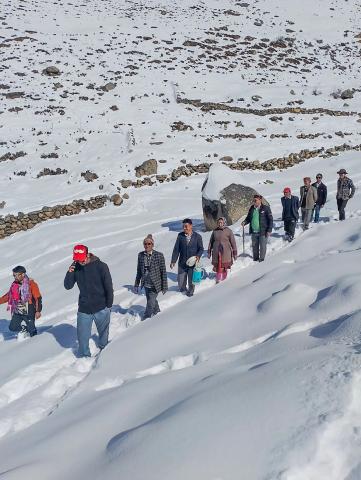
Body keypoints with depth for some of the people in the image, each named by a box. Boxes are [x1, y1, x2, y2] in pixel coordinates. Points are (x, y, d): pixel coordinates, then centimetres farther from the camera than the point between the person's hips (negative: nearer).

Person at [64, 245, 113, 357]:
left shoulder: (100, 266, -12)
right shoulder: (75, 267, -1)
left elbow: (109, 287, -7)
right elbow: (68, 286, 1)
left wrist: (109, 305, -6)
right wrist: (69, 273, -16)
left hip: (101, 309, -2)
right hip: (84, 309, 2)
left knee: (103, 334, 12)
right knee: (82, 336, 4)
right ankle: (84, 357, 20)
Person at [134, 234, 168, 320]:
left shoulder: (159, 255, -15)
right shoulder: (140, 255, -3)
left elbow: (163, 272, -9)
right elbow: (139, 271, 7)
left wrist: (164, 286, -7)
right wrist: (136, 284, 10)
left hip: (155, 285, -5)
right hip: (146, 285, 5)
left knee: (150, 304, -5)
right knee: (152, 301, 22)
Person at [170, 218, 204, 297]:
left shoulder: (197, 236, -6)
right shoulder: (180, 236, -5)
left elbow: (201, 249, 1)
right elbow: (176, 249, -2)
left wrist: (198, 256, -18)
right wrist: (173, 261, -6)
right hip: (182, 263, 1)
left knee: (191, 281, 10)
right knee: (181, 284, 8)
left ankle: (190, 290, 40)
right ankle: (183, 288, 42)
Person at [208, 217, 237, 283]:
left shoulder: (228, 231, -3)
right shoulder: (215, 231, 5)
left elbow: (233, 242, 0)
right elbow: (211, 242, 13)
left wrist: (235, 253, 1)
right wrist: (209, 252, 14)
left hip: (226, 253, -2)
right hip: (216, 252, 2)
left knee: (224, 267, 0)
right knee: (217, 267, 1)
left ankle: (223, 278, 16)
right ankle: (218, 279, 13)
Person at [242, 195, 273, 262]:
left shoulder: (265, 208, -9)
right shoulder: (252, 208, 7)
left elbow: (270, 219, -7)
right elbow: (248, 218, 18)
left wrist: (269, 230, -12)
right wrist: (244, 222, -4)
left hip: (262, 231, -5)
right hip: (254, 232, 5)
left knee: (262, 246, 4)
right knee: (254, 246, 13)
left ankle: (261, 260, 17)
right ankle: (255, 260, 27)